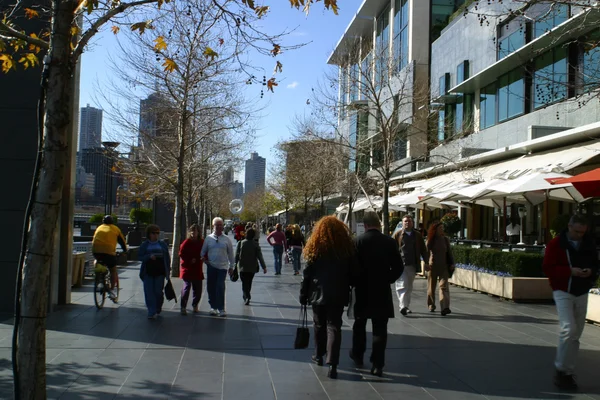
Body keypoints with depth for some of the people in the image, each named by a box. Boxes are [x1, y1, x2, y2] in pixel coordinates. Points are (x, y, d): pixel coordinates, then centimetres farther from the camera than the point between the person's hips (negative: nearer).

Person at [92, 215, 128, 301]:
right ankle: (111, 291, 2)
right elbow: (122, 241, 20)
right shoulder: (115, 229, 17)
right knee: (113, 270, 9)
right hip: (108, 251, -3)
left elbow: (93, 240, 32)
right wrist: (125, 251, 34)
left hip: (96, 251, 3)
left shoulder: (99, 228, 26)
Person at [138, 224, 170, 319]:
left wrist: (168, 269, 1)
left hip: (159, 272, 0)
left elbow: (167, 258, 8)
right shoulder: (144, 245, 6)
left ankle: (158, 309, 26)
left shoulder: (163, 244, 8)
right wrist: (149, 256, -17)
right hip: (148, 272, 0)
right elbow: (140, 256, 1)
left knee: (158, 292, 2)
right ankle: (152, 312, 3)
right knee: (149, 292, -2)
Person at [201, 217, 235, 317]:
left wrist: (231, 266, 9)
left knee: (220, 287, -10)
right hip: (211, 267, 2)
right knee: (211, 287, 5)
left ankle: (221, 308, -4)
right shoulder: (208, 238, 6)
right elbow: (203, 252, 15)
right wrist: (204, 258, -3)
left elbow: (230, 253, 9)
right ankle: (213, 307, 18)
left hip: (223, 267, -2)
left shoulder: (226, 239, 4)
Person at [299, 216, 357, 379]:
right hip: (338, 295, 0)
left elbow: (307, 274, -4)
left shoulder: (316, 248, -6)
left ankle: (319, 355, 32)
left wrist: (303, 295, 4)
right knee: (334, 327, 1)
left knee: (319, 325, 18)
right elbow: (353, 273, 2)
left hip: (318, 294, 0)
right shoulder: (347, 249, -2)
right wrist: (347, 289, 15)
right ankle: (332, 364, -8)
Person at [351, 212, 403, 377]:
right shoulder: (390, 242, -5)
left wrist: (355, 282, 6)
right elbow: (399, 267, -4)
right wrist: (387, 280, 10)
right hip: (382, 291, 0)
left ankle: (357, 355, 34)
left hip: (362, 289, 0)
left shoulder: (358, 241, -10)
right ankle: (377, 364, 2)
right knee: (380, 329, 4)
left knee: (359, 324, 19)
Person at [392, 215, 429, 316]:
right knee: (402, 286, -12)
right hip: (400, 264, -3)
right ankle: (403, 306, -19)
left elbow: (423, 249, 13)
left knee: (409, 287, 11)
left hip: (413, 265, 4)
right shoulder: (398, 234, 3)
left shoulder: (418, 235, 11)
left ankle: (406, 306, 21)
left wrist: (426, 262, 6)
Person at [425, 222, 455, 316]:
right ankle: (431, 305, 27)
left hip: (444, 266, 1)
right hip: (432, 266, -1)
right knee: (431, 286, 8)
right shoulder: (430, 240, 0)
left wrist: (452, 263, 1)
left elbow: (449, 252, 11)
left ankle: (445, 308, -21)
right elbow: (427, 253, -4)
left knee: (444, 286, -11)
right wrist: (426, 264, -16)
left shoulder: (445, 240, 7)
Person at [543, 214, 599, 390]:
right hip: (563, 292, -5)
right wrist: (570, 271, -22)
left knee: (576, 334, 9)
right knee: (569, 329, -17)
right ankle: (561, 370, -3)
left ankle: (568, 372, 20)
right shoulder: (556, 244, -8)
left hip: (581, 293, 5)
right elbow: (548, 267, -10)